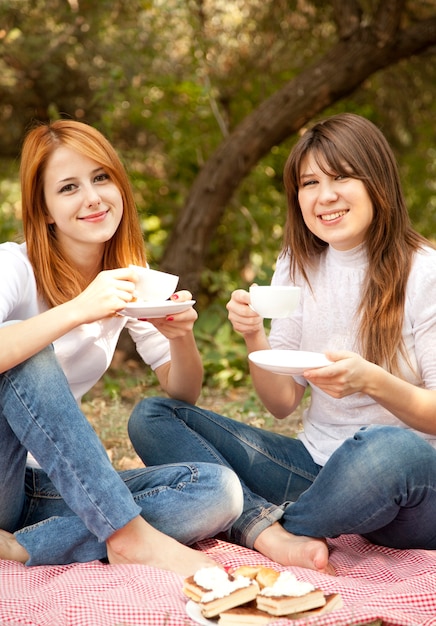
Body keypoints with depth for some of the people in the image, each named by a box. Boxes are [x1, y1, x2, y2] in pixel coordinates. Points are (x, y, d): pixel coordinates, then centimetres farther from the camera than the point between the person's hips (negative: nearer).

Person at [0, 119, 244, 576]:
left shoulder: (126, 282, 5)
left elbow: (183, 394, 7)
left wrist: (181, 336, -14)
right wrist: (78, 309, -38)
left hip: (56, 486, 5)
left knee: (218, 491, -16)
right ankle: (130, 533, -26)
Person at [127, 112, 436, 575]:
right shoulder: (298, 268, 6)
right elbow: (282, 404, 6)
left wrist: (373, 381, -27)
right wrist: (254, 338, -12)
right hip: (316, 464, 5)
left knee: (389, 450, -42)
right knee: (151, 417, -7)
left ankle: (260, 526, -14)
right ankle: (271, 531, -27)